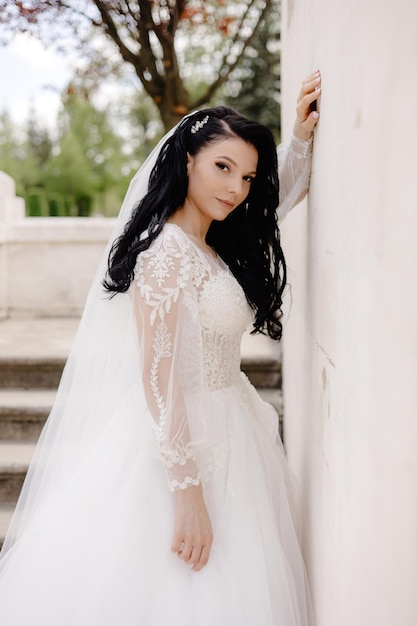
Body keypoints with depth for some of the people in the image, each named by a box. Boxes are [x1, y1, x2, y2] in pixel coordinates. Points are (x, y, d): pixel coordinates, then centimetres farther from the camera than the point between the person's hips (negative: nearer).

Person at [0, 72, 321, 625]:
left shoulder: (216, 247, 6)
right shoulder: (166, 252, -19)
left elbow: (287, 190, 24)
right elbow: (157, 378, -23)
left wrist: (302, 133, 9)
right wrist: (188, 490, -23)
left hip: (222, 434, 9)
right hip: (178, 447, -9)